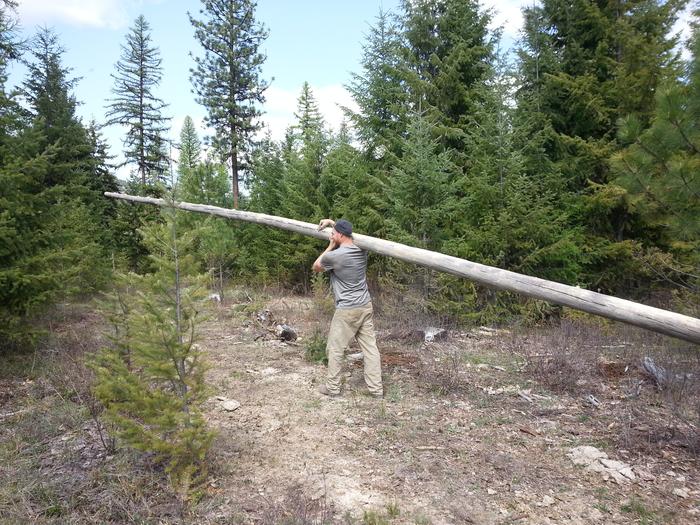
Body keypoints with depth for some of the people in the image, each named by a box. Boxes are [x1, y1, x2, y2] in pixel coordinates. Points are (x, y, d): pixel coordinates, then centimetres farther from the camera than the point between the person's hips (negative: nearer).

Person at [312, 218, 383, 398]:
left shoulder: (334, 256, -16)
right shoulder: (362, 249, 2)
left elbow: (316, 267, 6)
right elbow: (348, 234, 26)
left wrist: (330, 247, 8)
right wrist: (332, 222, 29)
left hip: (347, 310, -6)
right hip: (366, 306, 6)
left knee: (335, 349, 9)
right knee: (370, 348, 8)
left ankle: (332, 387, 19)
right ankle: (376, 388, 13)